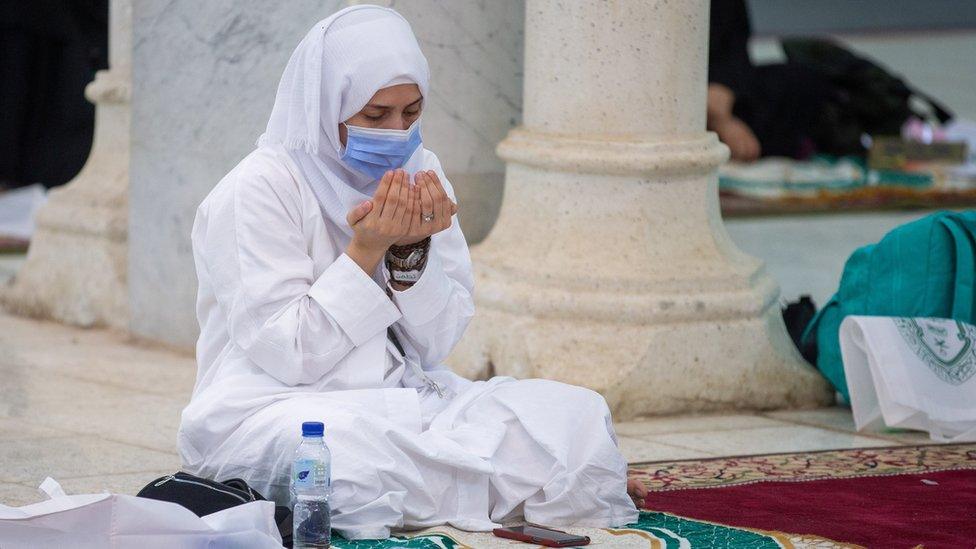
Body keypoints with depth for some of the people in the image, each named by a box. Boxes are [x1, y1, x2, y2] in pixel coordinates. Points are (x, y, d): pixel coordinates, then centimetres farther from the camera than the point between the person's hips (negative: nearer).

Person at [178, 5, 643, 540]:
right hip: (272, 409, -6)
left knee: (578, 413, -14)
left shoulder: (418, 172, 7)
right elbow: (284, 354, -17)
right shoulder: (258, 189, -11)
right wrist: (366, 251, -20)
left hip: (403, 398, 6)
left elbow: (434, 345, 5)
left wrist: (411, 254, -13)